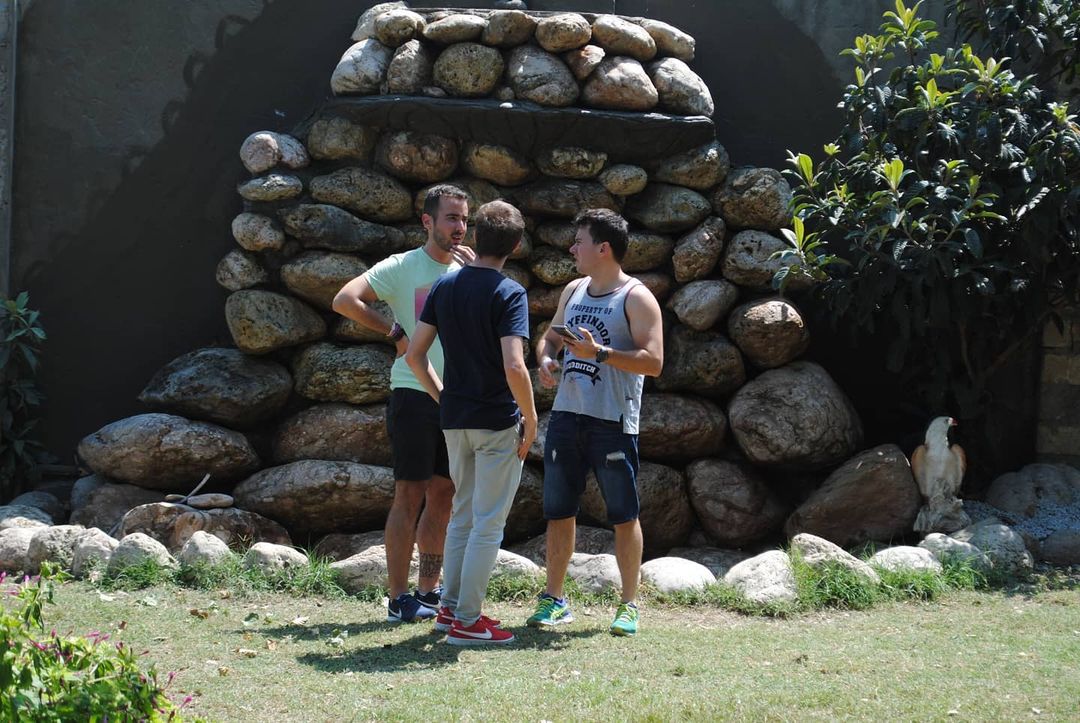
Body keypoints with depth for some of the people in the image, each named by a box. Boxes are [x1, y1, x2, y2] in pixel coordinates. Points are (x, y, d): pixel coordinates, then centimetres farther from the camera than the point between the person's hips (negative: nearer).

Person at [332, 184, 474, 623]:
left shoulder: (467, 271, 11)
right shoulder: (401, 267, -5)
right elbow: (345, 300, -14)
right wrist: (395, 333, -12)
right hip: (414, 394, -6)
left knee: (442, 496, 11)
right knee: (410, 495, -6)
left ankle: (429, 592, 20)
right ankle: (399, 599, -3)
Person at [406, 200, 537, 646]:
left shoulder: (444, 287, 5)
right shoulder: (509, 293, -14)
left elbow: (414, 354, 5)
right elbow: (514, 366, -24)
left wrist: (441, 396, 16)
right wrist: (530, 418, -12)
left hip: (455, 418, 6)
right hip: (497, 421, -6)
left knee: (463, 514, 20)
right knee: (488, 522, 1)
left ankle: (451, 607, 24)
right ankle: (466, 621, 2)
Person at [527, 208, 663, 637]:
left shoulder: (636, 299, -7)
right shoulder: (573, 291, 14)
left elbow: (653, 362, -15)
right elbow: (550, 337, 25)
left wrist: (599, 353, -22)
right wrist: (546, 359, 2)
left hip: (613, 423, -6)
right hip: (566, 415, 6)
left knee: (623, 516, 1)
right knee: (558, 511, 9)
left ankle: (629, 605, 10)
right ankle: (554, 600, 19)